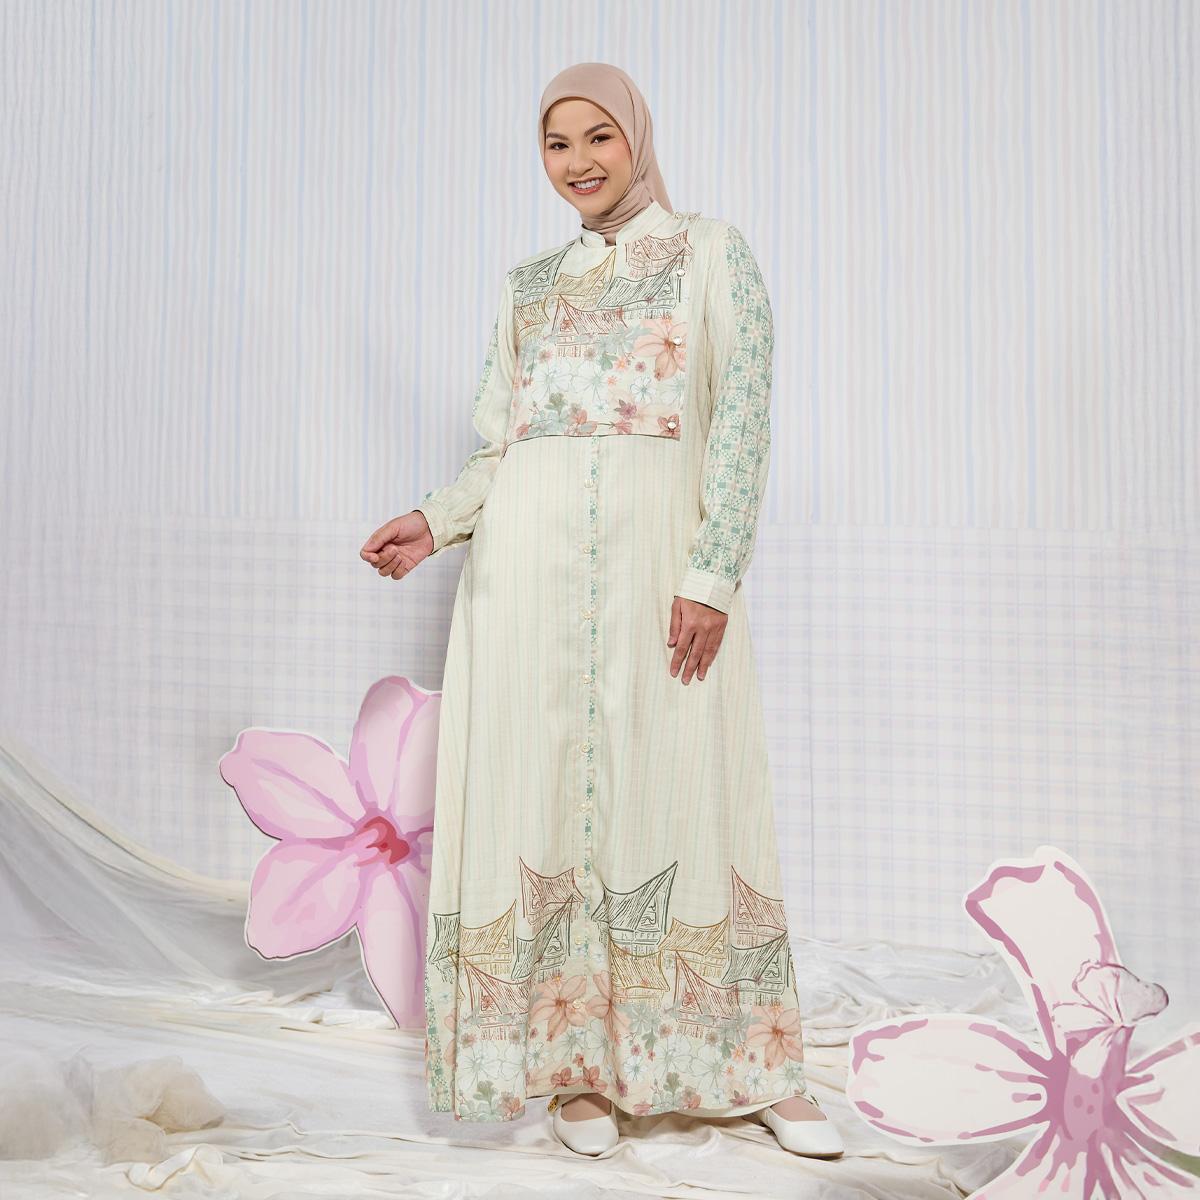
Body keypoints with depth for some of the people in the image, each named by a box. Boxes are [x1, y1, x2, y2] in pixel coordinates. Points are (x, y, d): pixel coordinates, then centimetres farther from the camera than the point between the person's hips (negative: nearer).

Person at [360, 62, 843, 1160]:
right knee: (544, 797, 1)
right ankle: (578, 1060, 14)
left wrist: (712, 576, -12)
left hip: (659, 564, -3)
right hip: (532, 565, 4)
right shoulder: (526, 285, 19)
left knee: (678, 798, -2)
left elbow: (744, 422, -2)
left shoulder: (713, 254, 8)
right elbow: (503, 446, 18)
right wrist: (436, 524, 0)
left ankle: (757, 1067, 13)